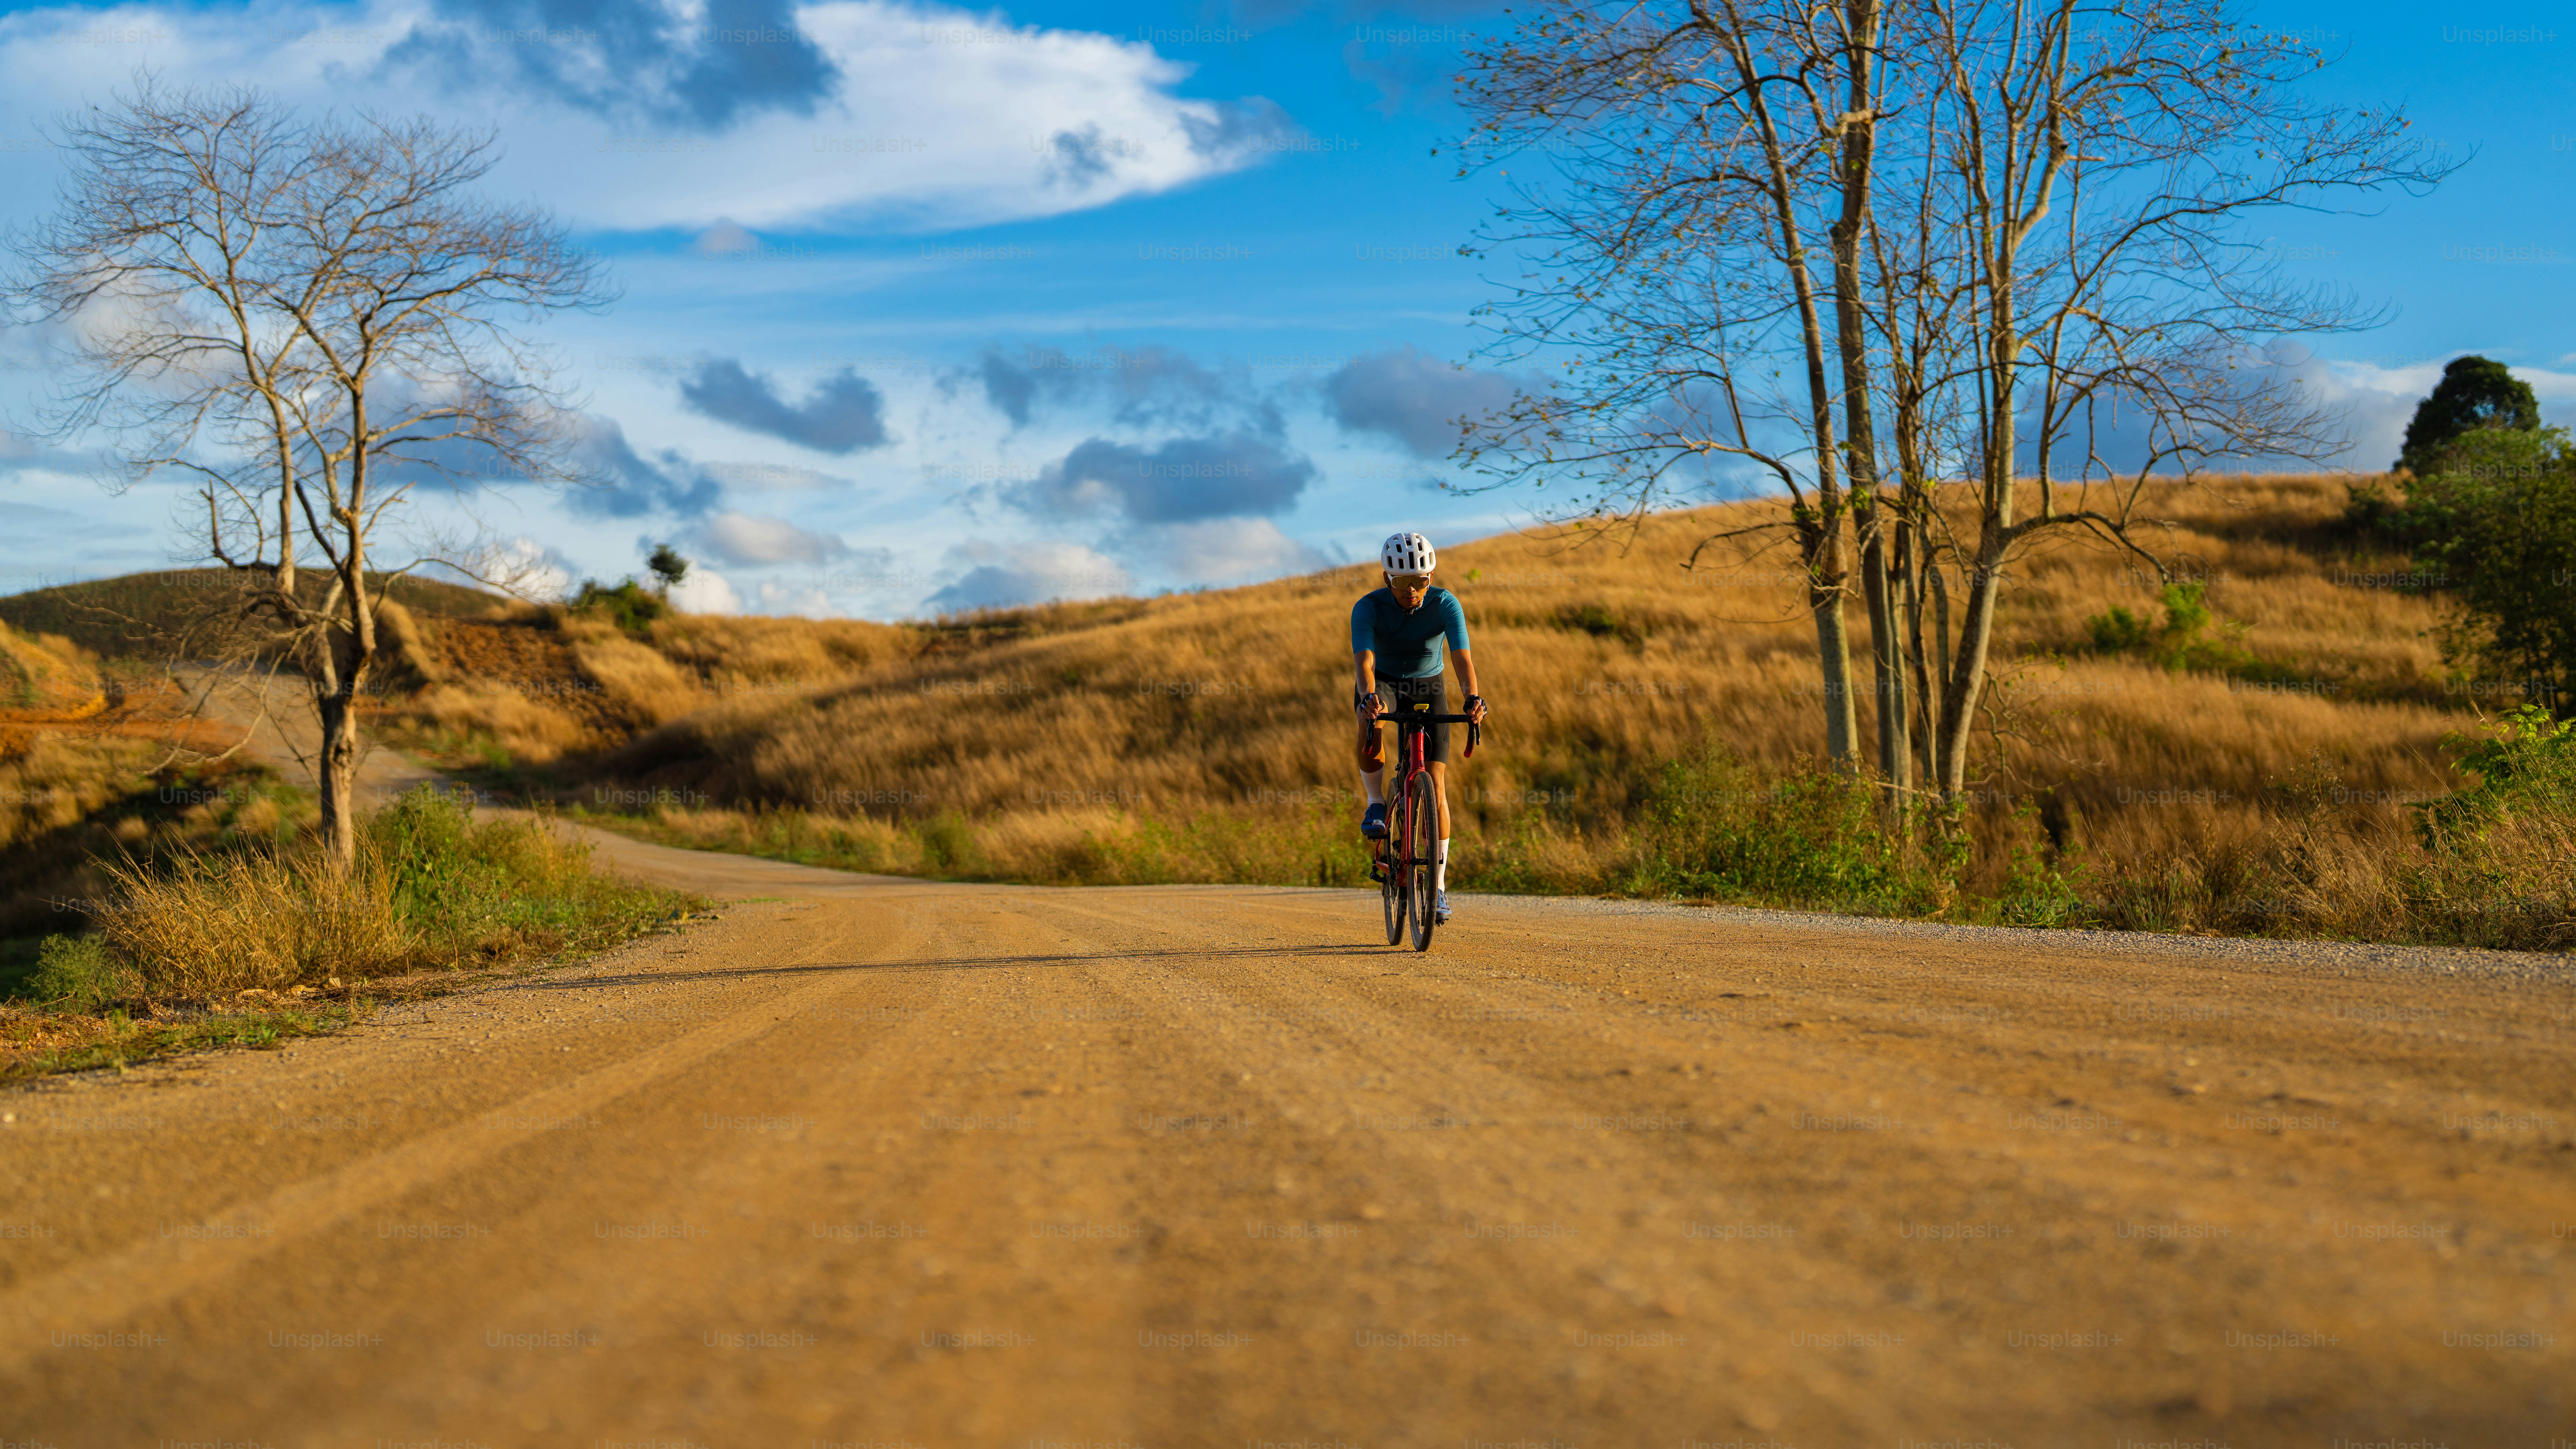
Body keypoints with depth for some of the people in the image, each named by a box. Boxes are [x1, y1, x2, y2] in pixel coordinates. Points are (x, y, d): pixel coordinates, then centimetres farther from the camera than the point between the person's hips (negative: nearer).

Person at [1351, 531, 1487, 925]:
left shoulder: (1446, 605, -19)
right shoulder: (1369, 608, -21)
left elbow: (1461, 655, -31)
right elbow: (1364, 658, -35)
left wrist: (1473, 697, -49)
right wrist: (1369, 695, -55)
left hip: (1429, 688, 1)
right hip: (1383, 684, -1)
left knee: (1435, 785, -9)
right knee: (1371, 722, -40)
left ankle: (1438, 889, -1)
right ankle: (1376, 803, -18)